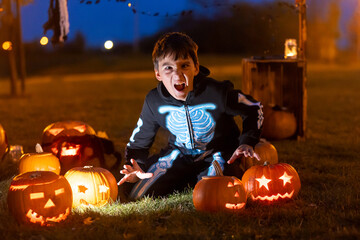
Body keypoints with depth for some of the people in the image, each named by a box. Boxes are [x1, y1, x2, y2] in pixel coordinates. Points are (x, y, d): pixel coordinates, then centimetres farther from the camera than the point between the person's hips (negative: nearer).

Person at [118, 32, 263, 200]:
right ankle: (184, 180, 18)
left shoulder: (218, 93, -27)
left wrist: (247, 142, -21)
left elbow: (254, 108, -8)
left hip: (218, 152, -3)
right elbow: (138, 141, -1)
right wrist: (136, 168, -20)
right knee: (137, 194, -7)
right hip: (180, 153, 3)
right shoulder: (154, 102, -17)